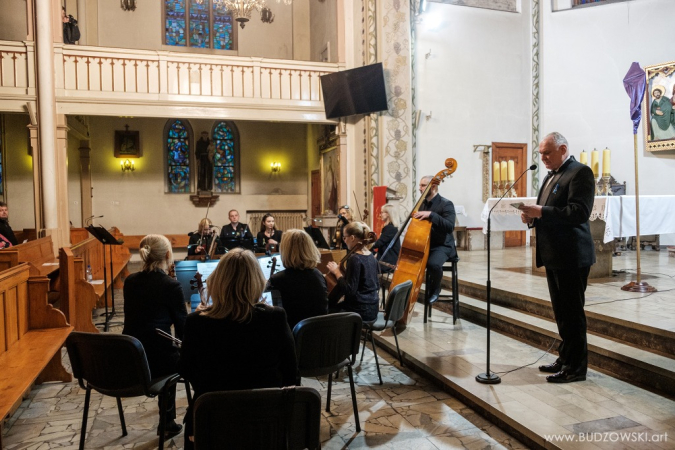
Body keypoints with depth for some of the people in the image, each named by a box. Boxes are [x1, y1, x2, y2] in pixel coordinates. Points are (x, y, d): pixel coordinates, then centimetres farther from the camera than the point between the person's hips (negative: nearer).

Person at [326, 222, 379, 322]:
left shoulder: (355, 259, -19)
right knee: (334, 306, 22)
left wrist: (337, 272, -13)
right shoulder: (371, 256, 7)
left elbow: (349, 290, -23)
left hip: (360, 311, -9)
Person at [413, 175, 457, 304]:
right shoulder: (422, 204, 11)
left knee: (433, 264, -34)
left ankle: (435, 289, -2)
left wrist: (431, 214, -35)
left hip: (442, 246, -6)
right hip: (424, 244, 6)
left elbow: (450, 226, -26)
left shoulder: (446, 204, -11)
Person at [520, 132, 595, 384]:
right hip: (553, 255, 9)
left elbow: (580, 212, -22)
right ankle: (566, 358, 29)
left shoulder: (580, 172, -11)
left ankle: (575, 367, 11)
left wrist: (541, 212, -25)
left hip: (571, 256, -9)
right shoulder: (551, 176, 18)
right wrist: (532, 217, 1)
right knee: (561, 312, 17)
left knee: (572, 313, 0)